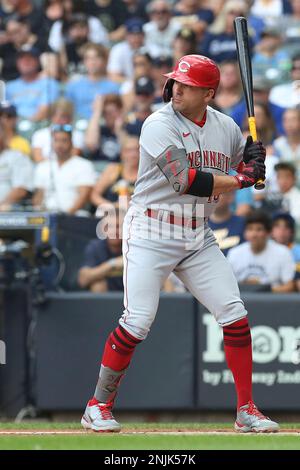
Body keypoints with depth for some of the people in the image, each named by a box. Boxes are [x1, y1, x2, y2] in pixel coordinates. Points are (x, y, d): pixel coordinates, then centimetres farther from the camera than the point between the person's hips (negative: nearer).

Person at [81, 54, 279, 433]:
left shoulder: (225, 127, 5)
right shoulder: (159, 125, -14)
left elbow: (248, 168, 18)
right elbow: (187, 181, -24)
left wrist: (254, 158, -6)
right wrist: (241, 179, -16)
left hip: (198, 238, 6)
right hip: (151, 234, -5)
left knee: (235, 316, -3)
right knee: (138, 320, -13)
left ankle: (246, 411, 6)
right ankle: (98, 406, 2)